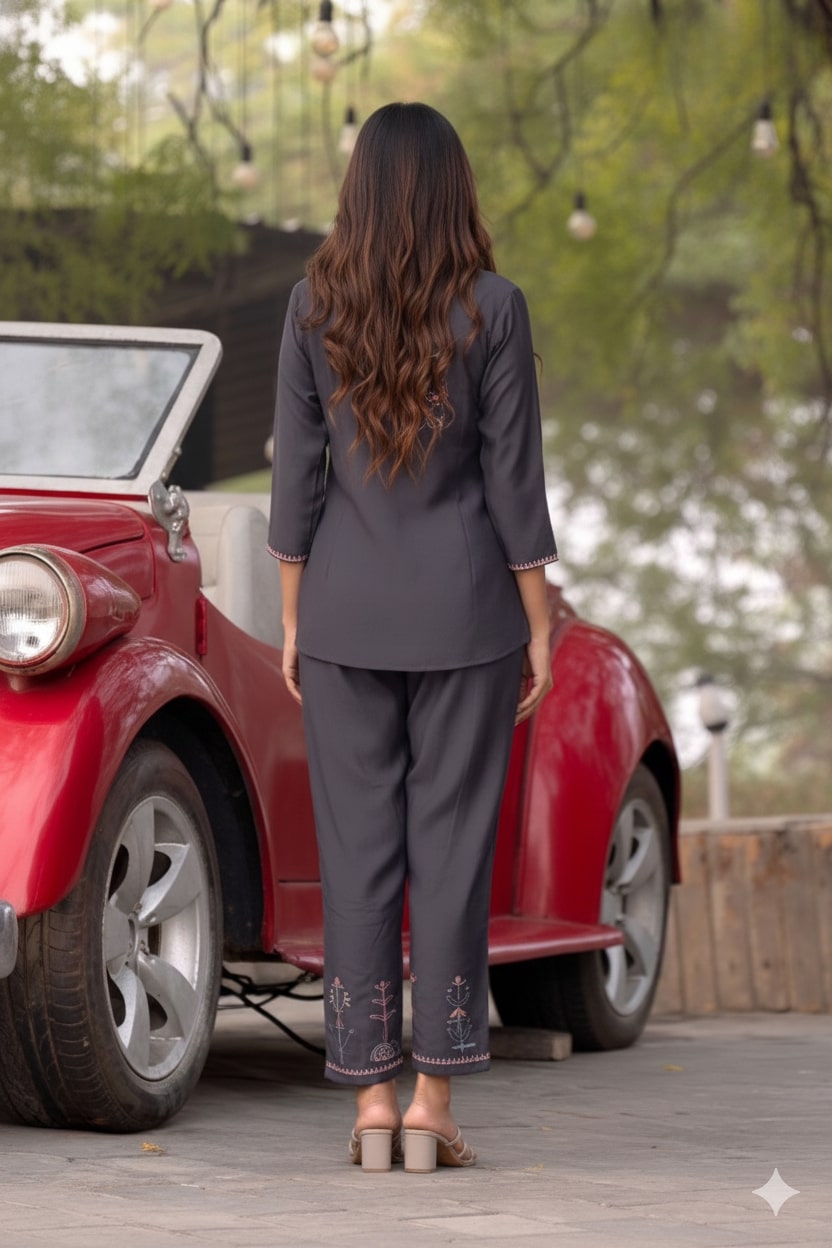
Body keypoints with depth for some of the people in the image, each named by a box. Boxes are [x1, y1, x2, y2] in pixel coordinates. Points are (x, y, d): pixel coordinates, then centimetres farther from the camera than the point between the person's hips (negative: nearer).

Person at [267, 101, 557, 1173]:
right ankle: (432, 1103, 3)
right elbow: (513, 480, -5)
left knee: (355, 844, 5)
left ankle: (371, 1104, 6)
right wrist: (538, 623, 4)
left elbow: (295, 472, 0)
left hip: (345, 608, 1)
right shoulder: (492, 309, -6)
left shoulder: (314, 306, -2)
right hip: (464, 604, -1)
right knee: (451, 842, 3)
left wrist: (292, 617, 8)